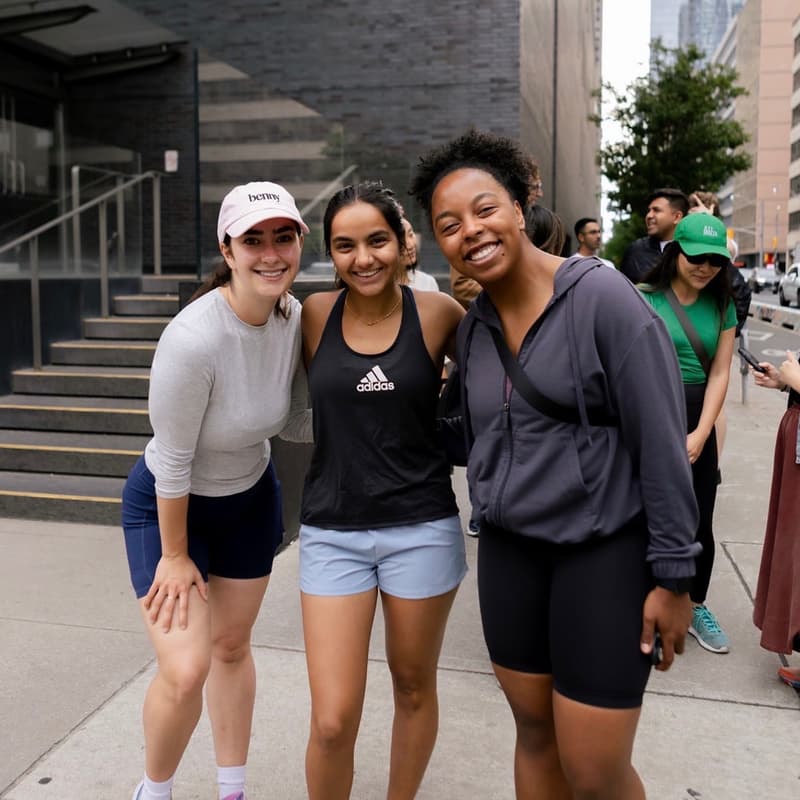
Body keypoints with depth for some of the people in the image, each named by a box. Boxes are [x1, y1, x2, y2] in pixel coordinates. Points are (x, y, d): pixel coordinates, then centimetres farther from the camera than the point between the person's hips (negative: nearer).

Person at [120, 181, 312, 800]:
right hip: (167, 506, -5)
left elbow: (294, 423, -4)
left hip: (249, 499, 6)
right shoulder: (193, 339, -34)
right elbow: (172, 460, -23)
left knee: (231, 646, 19)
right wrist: (175, 556, -12)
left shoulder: (295, 317, -15)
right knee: (186, 671, -9)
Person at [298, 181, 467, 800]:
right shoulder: (314, 314, -3)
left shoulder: (437, 313, -6)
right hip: (332, 532, 0)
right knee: (332, 722, -1)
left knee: (414, 687, 19)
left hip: (421, 528, 0)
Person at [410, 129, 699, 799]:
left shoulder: (601, 297, -14)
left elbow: (662, 441, -14)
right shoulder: (472, 327, 5)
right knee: (534, 734, 18)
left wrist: (673, 577, -13)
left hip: (604, 551, -5)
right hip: (508, 552, 6)